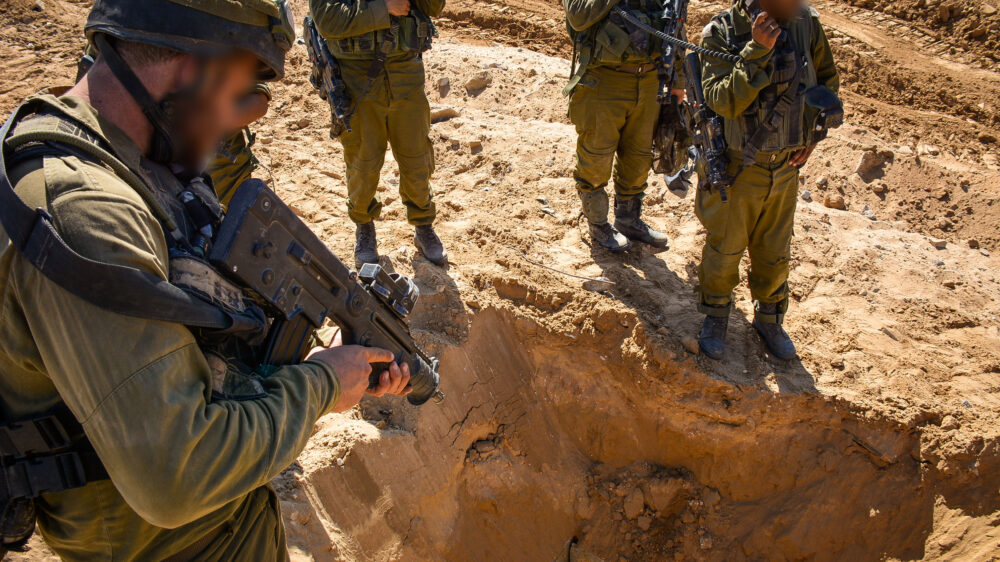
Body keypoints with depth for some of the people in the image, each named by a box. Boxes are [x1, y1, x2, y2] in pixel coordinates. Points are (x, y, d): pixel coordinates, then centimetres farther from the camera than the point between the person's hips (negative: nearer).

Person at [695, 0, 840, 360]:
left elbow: (828, 80, 10)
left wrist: (814, 135, 2)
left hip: (786, 167, 4)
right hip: (738, 168, -3)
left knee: (775, 253, 17)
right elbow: (722, 101, -28)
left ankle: (769, 319, 39)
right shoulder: (721, 33, -17)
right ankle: (716, 316, 36)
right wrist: (756, 51, -36)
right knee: (725, 248, 12)